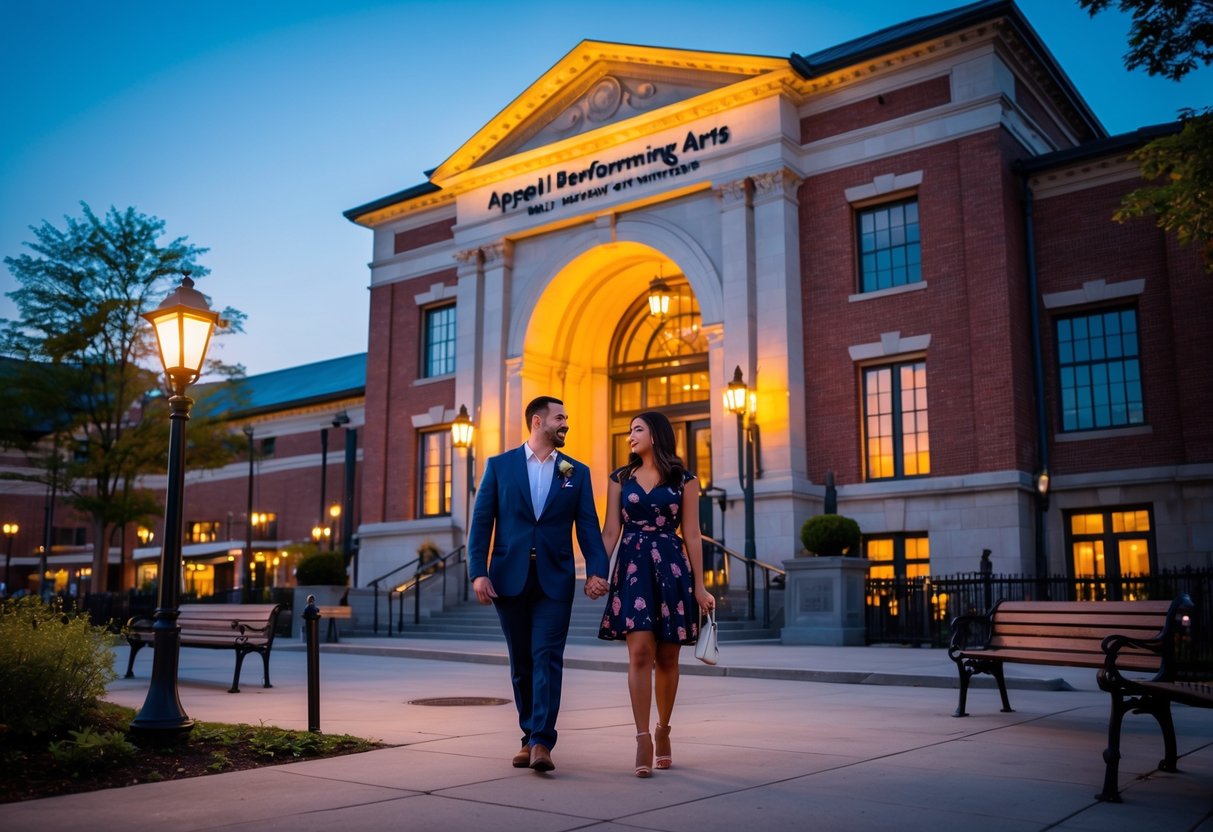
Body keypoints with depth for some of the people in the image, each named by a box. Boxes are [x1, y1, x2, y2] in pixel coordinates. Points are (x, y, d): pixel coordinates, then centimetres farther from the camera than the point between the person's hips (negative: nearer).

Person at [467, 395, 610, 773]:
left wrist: (597, 570, -13)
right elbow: (481, 522, 1)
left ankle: (542, 742, -7)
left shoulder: (577, 472, 8)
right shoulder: (499, 465, 5)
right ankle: (529, 737, 21)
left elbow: (588, 527, 2)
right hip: (509, 577, 0)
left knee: (547, 658, -8)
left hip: (555, 579, 0)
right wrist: (478, 572, -8)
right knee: (521, 661, 9)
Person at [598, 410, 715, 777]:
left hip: (671, 567, 0)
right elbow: (610, 531, 7)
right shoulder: (620, 478, 10)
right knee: (640, 652, -11)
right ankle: (643, 740, -9)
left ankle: (663, 730, 24)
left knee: (667, 657, 6)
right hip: (631, 567, 0)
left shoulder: (684, 480, 5)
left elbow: (692, 534, 3)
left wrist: (699, 585, 1)